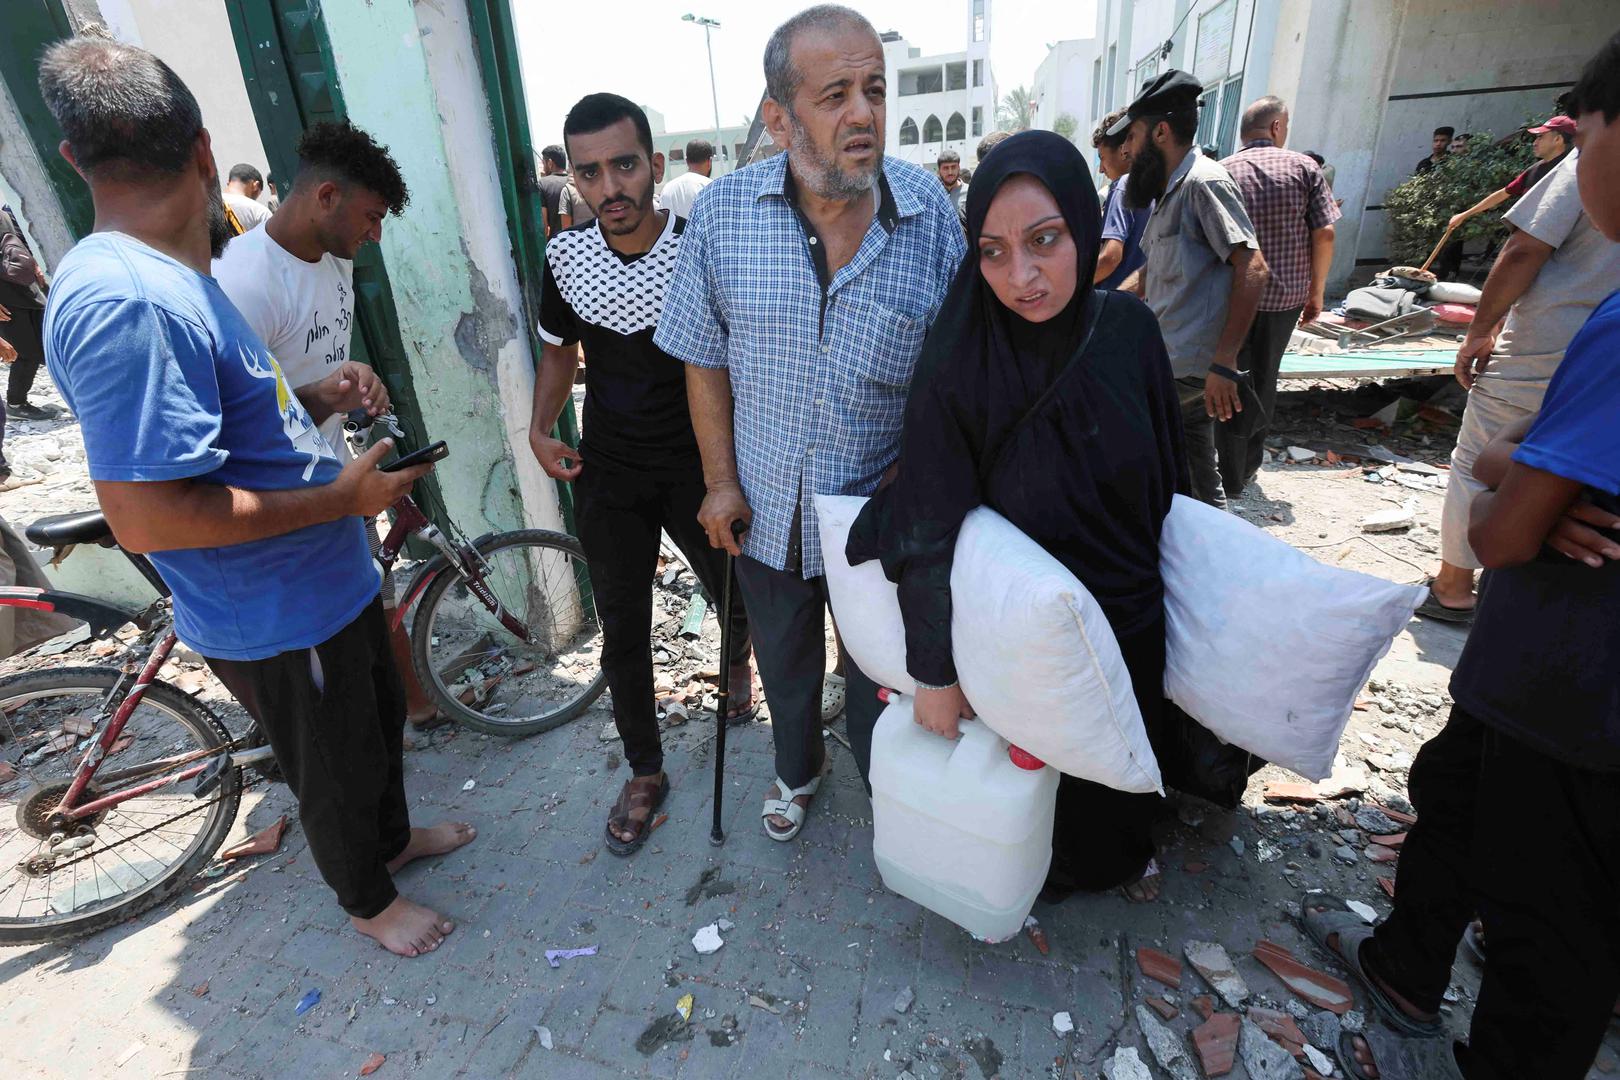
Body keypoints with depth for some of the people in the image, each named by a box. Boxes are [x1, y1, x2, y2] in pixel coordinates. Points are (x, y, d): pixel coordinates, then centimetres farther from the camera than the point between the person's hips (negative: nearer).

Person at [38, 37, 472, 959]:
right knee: (336, 770, 15)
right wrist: (342, 496, -26)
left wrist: (318, 400, 1)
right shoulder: (125, 304, -28)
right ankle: (369, 900, 42)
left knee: (381, 719, 28)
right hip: (277, 618, -9)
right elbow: (144, 515, -31)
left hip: (330, 580, 9)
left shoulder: (173, 279, 6)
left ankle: (393, 836, 53)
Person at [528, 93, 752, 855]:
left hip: (697, 468, -2)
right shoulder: (565, 256, -3)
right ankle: (645, 773, 28)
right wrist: (541, 427, -2)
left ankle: (738, 659, 53)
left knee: (738, 597, 15)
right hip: (608, 477, 2)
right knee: (623, 635, 8)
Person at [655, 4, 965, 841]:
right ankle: (798, 769, 55)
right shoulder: (722, 212, -10)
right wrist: (720, 480, -3)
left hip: (881, 512, -1)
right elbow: (704, 360, -2)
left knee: (877, 667, 20)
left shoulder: (932, 212, -11)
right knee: (785, 661, 24)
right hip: (768, 510, 2)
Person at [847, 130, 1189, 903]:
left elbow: (1165, 473, 2)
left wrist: (1154, 576, 10)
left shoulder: (1127, 329, -12)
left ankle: (1122, 852, 60)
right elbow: (927, 534, -23)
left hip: (1133, 613, 5)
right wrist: (934, 674, -19)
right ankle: (1057, 868, 53)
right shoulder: (958, 366, -25)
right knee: (1046, 766, 19)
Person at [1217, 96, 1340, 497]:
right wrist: (1317, 291, 6)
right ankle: (1249, 465, 28)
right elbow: (1325, 233, -4)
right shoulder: (1304, 167, 1)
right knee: (1264, 382, 16)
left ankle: (1230, 481, 8)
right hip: (1285, 296, 1)